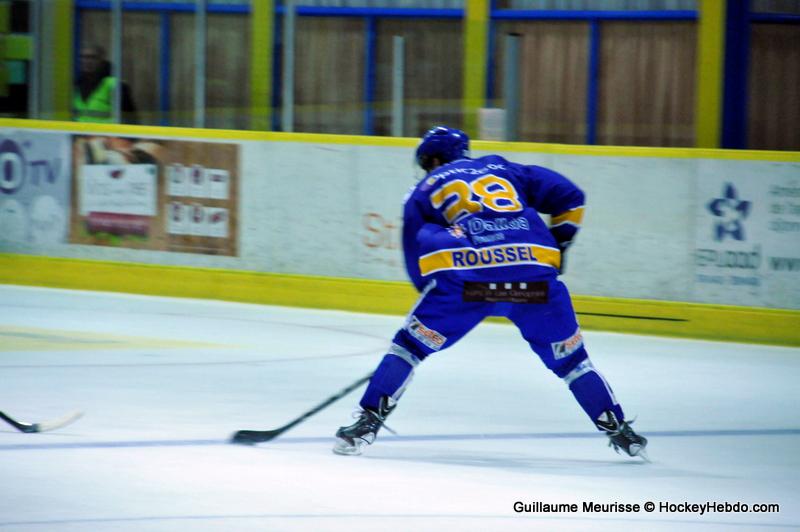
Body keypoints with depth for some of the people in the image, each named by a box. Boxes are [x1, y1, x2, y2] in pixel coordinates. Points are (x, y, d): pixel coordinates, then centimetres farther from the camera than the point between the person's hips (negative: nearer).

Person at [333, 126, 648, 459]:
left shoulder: (424, 192, 26)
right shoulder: (502, 169, 31)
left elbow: (417, 261, 21)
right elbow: (569, 197, 24)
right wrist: (558, 244, 34)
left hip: (465, 274, -2)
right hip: (536, 274, 2)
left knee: (411, 343, 12)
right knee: (569, 356, 19)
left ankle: (368, 422, 4)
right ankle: (618, 431, 21)